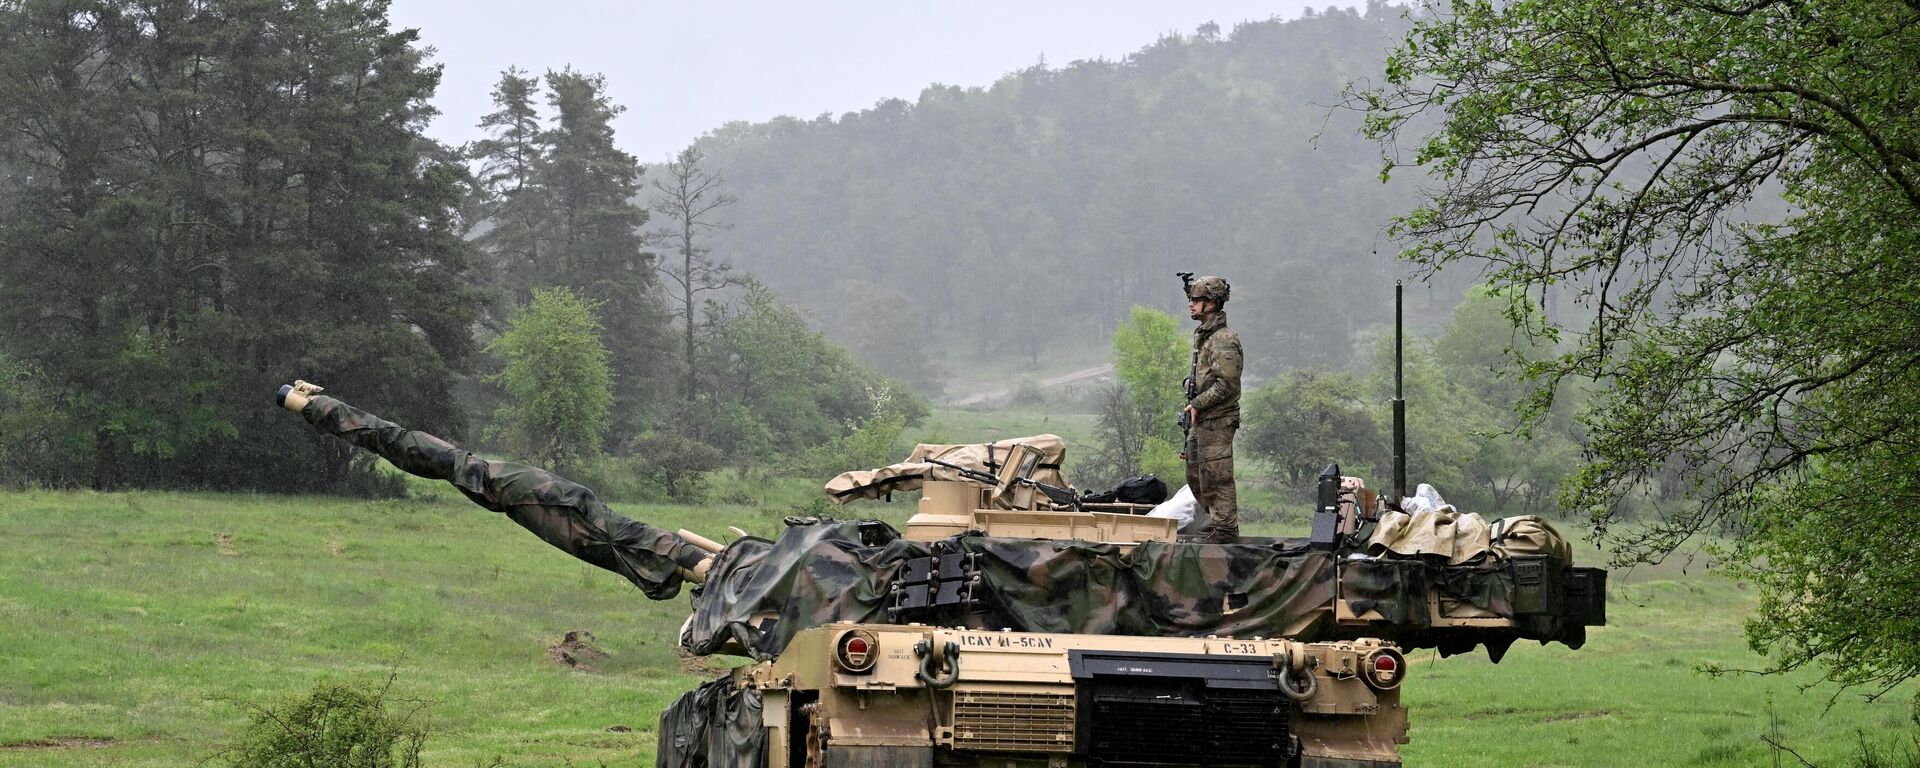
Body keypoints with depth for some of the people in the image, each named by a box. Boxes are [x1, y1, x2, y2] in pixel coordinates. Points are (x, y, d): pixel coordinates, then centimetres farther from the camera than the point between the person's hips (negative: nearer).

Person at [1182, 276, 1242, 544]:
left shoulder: (1223, 340, -15)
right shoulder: (1203, 335, 16)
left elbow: (1226, 384, -21)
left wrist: (1196, 404, -16)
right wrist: (1193, 406, 9)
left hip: (1218, 421, -10)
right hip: (1201, 421, 10)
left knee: (1217, 477, -7)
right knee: (1195, 474, 15)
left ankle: (1225, 529, -3)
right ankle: (1217, 521, 24)